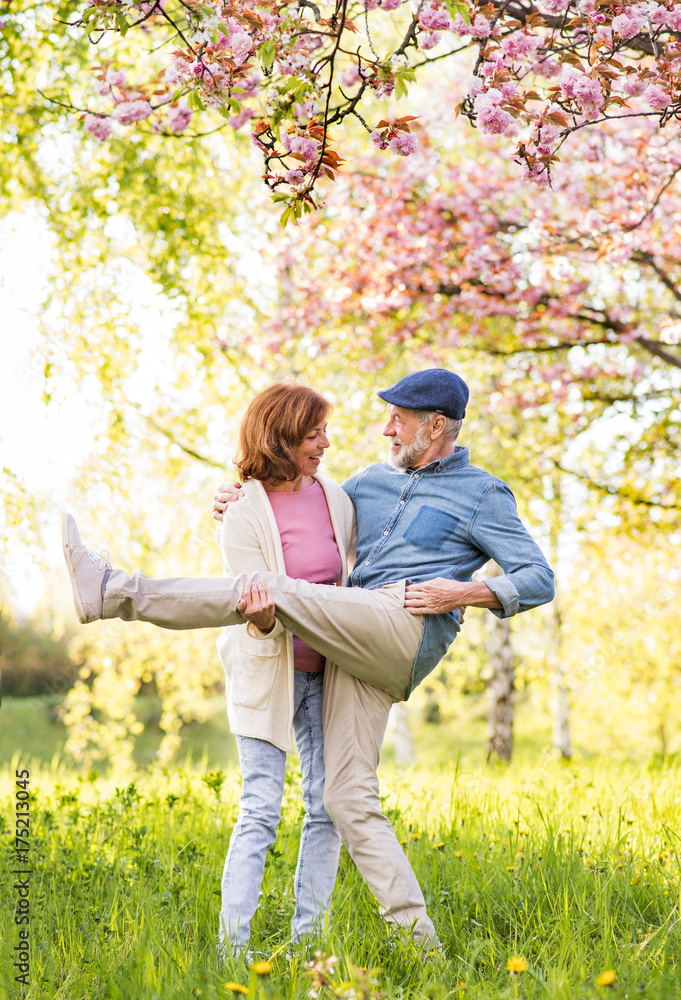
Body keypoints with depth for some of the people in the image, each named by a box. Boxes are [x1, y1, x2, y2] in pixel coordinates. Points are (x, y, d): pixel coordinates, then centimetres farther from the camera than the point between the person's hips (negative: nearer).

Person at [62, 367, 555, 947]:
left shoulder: (483, 495, 9)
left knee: (273, 592, -23)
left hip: (410, 631, -7)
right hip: (354, 647, 7)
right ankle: (416, 937, -4)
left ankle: (114, 592, -20)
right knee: (348, 799, -4)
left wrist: (465, 593, -11)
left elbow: (539, 581, 5)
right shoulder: (375, 480, 28)